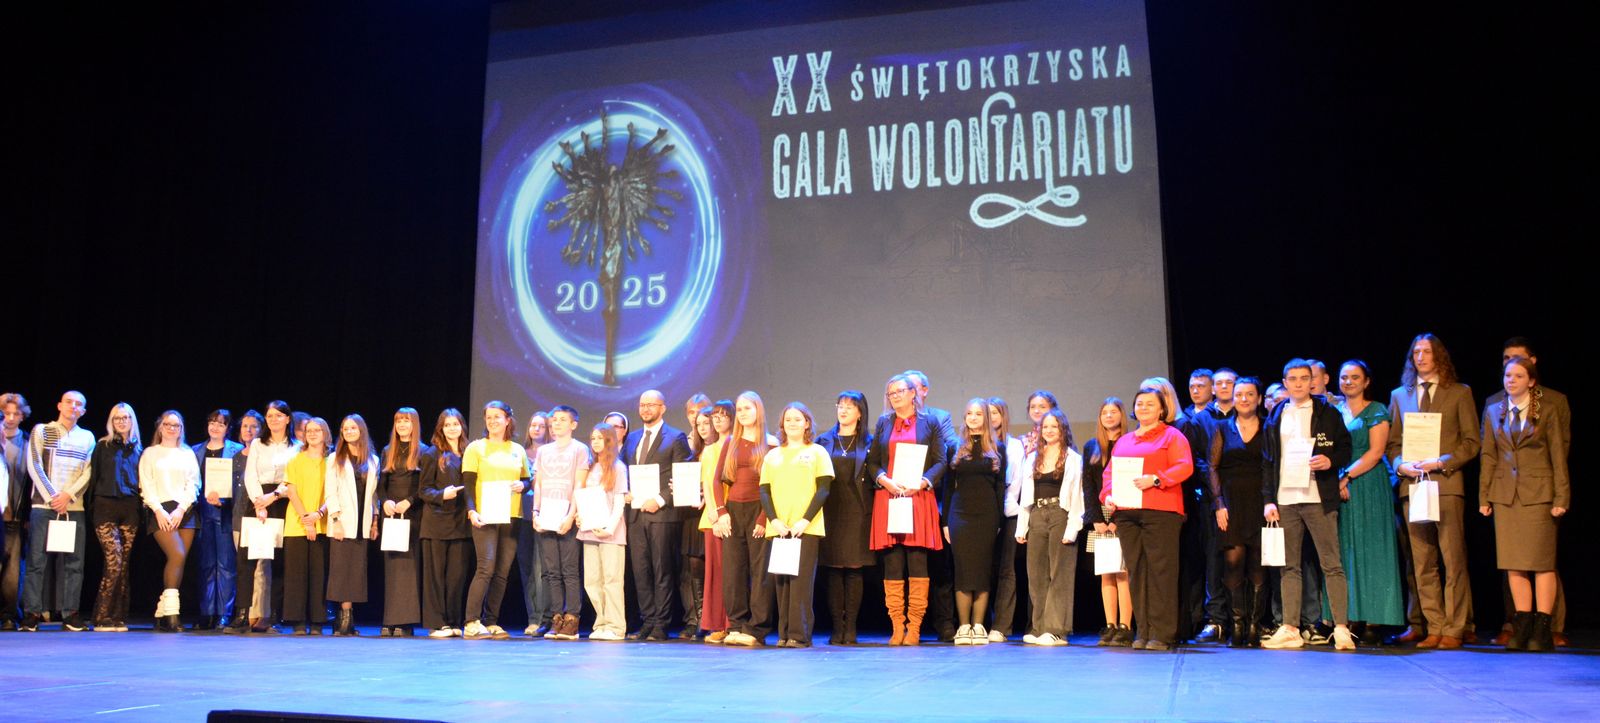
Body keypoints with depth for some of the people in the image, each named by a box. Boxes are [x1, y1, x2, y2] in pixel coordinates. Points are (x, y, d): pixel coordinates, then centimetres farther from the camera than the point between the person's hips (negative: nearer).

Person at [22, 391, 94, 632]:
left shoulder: (87, 437, 12)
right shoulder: (41, 431, 8)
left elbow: (89, 472, 5)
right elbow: (34, 467, -1)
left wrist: (68, 495, -9)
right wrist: (51, 498, -8)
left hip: (74, 507, 2)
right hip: (43, 505, -2)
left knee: (73, 561, -1)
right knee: (37, 559, -4)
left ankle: (70, 613, 2)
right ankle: (32, 613, 0)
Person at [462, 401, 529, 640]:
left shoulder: (518, 450, 16)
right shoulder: (476, 448, 4)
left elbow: (527, 480, 21)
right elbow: (468, 483, -3)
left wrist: (522, 485, -2)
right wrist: (471, 511, -16)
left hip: (511, 517, 4)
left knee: (502, 572, 3)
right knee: (486, 567, -14)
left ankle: (491, 622, 9)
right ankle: (472, 623, -11)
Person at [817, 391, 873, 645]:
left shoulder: (868, 443, 7)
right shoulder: (824, 441, 12)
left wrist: (871, 510, -6)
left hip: (858, 513, -1)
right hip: (830, 512, 1)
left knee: (855, 570, -2)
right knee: (833, 570, 1)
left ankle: (850, 628, 3)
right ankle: (837, 627, 5)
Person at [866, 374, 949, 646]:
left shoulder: (929, 422, 10)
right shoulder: (883, 423, 16)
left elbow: (941, 462, 3)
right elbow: (872, 462, 12)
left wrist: (922, 483, -12)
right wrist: (885, 480, -7)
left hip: (919, 498, -2)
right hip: (887, 498, 2)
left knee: (917, 563, -5)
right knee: (892, 565, -1)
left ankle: (914, 627, -1)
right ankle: (896, 626, 3)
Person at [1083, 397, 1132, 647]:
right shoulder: (1090, 448, 15)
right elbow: (1088, 487, 9)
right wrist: (1097, 519, -3)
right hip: (1099, 518, 4)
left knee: (1123, 573, -9)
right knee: (1105, 574, 3)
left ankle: (1125, 627, -8)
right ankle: (1110, 627, 4)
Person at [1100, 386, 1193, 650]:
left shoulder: (1172, 436, 7)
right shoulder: (1123, 441, 24)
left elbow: (1185, 467, -6)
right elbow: (1109, 472, 21)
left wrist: (1155, 479, -17)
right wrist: (1107, 495, 3)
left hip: (1160, 512, -5)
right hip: (1126, 512, 5)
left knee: (1161, 571, -8)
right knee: (1136, 571, 3)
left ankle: (1162, 633, -6)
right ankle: (1143, 631, 7)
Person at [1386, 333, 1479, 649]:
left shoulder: (1460, 393, 7)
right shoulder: (1399, 395, 17)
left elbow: (1472, 442, 3)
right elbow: (1393, 443, 16)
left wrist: (1442, 462, -11)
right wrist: (1401, 465, -4)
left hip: (1447, 484, -3)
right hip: (1412, 485, 3)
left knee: (1454, 561, -5)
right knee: (1422, 564, 4)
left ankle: (1454, 629, -1)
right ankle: (1434, 628, 9)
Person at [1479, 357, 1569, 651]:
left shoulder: (1547, 413, 2)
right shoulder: (1493, 412, 10)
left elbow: (1559, 458, 0)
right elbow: (1488, 457, 10)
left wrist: (1561, 498, -6)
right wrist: (1484, 496, 5)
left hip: (1538, 494, -3)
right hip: (1505, 495, 3)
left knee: (1542, 562, -1)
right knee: (1513, 563, 3)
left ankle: (1542, 630, 3)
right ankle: (1522, 626, 10)